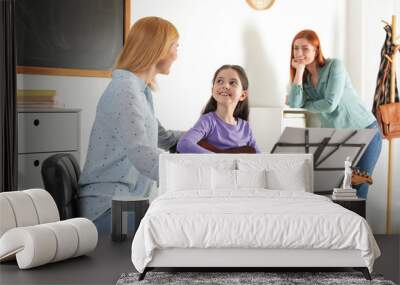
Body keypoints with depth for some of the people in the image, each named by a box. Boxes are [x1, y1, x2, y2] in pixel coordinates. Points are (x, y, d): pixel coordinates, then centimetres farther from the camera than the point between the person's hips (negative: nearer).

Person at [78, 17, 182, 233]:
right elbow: (141, 154, -29)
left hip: (126, 202, 10)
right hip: (108, 208, -10)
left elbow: (162, 138, 30)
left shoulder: (140, 91, 16)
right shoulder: (125, 90, -16)